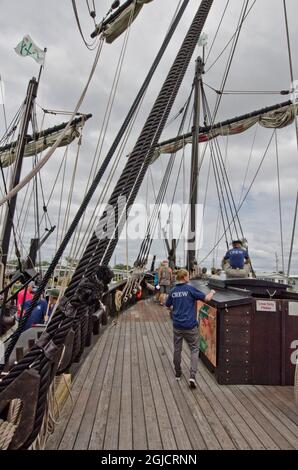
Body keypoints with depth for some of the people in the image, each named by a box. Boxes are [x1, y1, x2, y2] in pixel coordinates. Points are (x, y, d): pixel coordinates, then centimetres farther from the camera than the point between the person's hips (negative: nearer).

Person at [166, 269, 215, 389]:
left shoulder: (173, 291, 3)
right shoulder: (190, 289, -11)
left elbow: (168, 306, 15)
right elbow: (206, 298, -9)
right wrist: (212, 292, 10)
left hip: (177, 325, 4)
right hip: (190, 325, -4)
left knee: (177, 349, 17)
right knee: (194, 349, 9)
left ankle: (178, 374, 31)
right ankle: (192, 375, -3)